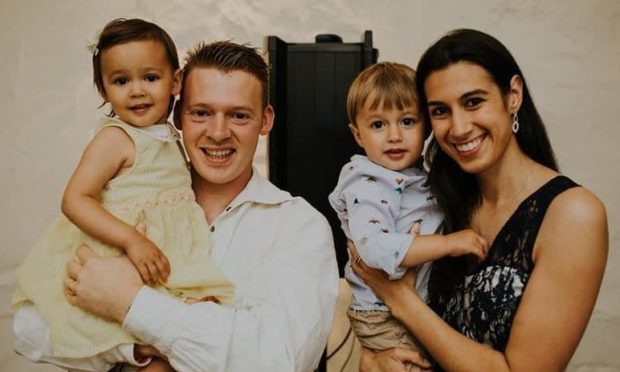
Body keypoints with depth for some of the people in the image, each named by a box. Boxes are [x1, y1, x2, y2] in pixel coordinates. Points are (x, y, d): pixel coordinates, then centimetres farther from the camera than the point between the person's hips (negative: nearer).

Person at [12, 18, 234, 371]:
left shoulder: (170, 137, 12)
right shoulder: (115, 139, -10)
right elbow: (75, 200, -19)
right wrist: (132, 239, -27)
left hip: (172, 259, 8)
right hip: (122, 261, -8)